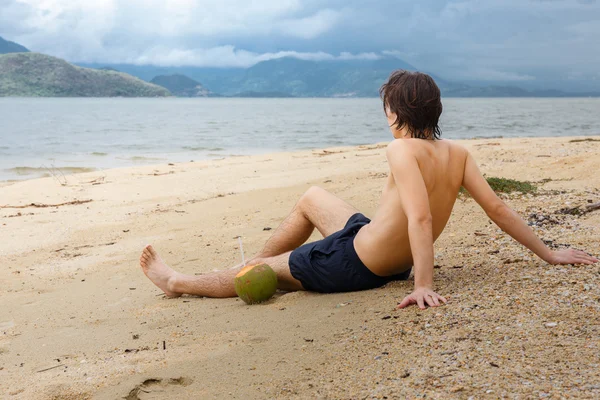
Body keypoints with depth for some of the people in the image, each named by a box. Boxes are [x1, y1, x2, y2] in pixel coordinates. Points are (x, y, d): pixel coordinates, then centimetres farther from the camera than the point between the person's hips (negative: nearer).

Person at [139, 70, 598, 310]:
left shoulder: (403, 149, -25)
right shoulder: (458, 153, -5)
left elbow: (420, 218, -36)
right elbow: (498, 209, -7)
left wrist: (425, 286, -39)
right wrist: (550, 253, 0)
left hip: (351, 263, -8)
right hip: (392, 264, 8)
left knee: (258, 271, 10)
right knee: (312, 197, 27)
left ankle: (178, 282, 31)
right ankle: (256, 265, 41)